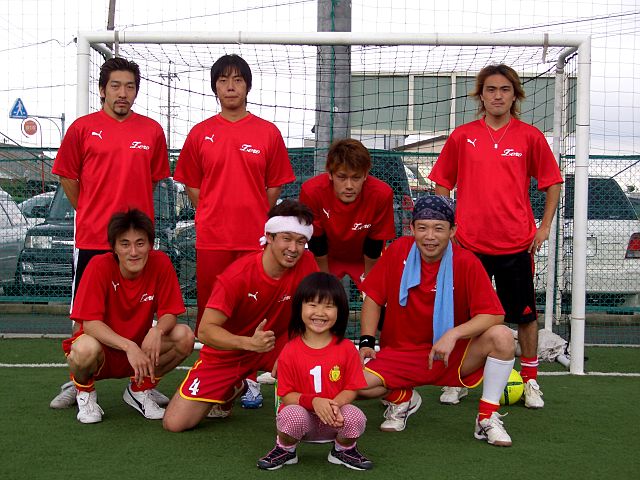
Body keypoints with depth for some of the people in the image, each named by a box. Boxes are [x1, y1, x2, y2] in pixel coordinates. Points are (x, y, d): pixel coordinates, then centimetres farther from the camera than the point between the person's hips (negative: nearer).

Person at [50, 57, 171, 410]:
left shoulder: (152, 130, 5)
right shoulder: (83, 128, 1)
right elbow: (68, 177, 8)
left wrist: (133, 212, 10)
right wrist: (91, 213, 7)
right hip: (91, 237, -1)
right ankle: (77, 384, 19)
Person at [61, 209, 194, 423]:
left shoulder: (161, 263, -13)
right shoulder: (100, 266, -21)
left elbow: (169, 314, -9)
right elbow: (90, 323, -24)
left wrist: (157, 330, -33)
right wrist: (128, 346, -38)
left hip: (140, 351, 3)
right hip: (103, 349, -3)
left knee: (185, 336, -21)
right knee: (86, 349, -38)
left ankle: (139, 390, 5)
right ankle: (85, 392, 1)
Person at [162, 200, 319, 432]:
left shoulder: (306, 263, -16)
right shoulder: (237, 275, -24)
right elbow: (205, 330, -26)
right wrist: (249, 343, -43)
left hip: (273, 345, 2)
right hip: (226, 353, -2)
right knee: (175, 423, -11)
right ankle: (230, 390, 17)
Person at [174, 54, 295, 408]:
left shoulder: (268, 133, 4)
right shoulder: (200, 133, 6)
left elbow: (274, 186, 8)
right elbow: (192, 186, 11)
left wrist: (253, 218, 3)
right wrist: (216, 215, 4)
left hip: (255, 239, 0)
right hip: (211, 239, 1)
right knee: (210, 311, 4)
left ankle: (249, 379, 16)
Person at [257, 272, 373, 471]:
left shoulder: (346, 349, -4)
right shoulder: (290, 352, -7)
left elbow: (351, 388, -2)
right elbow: (286, 395, -6)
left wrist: (335, 404, -24)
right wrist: (313, 401, -25)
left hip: (336, 420, 1)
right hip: (302, 416, -1)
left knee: (356, 417, -30)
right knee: (292, 415, -35)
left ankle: (343, 450, 7)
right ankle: (285, 450, 1)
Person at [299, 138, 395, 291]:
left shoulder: (382, 194, -32)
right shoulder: (311, 191, -32)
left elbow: (375, 243, -18)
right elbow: (315, 239, -18)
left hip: (364, 259, 0)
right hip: (328, 257, 0)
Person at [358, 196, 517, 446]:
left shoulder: (466, 263, -12)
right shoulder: (398, 251, -6)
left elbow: (494, 314, -17)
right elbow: (373, 298, 3)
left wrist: (453, 334, -30)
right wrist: (367, 342, -7)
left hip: (452, 356, -1)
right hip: (400, 353, 1)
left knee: (502, 337, -27)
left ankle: (488, 418, -9)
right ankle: (402, 398, 11)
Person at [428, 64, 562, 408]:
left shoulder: (530, 136, 1)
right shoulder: (461, 137, 3)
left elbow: (552, 183, 8)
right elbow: (442, 184, 10)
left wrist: (544, 227, 1)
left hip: (516, 243, 0)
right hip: (468, 243, 1)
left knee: (524, 314, 8)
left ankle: (530, 380, 24)